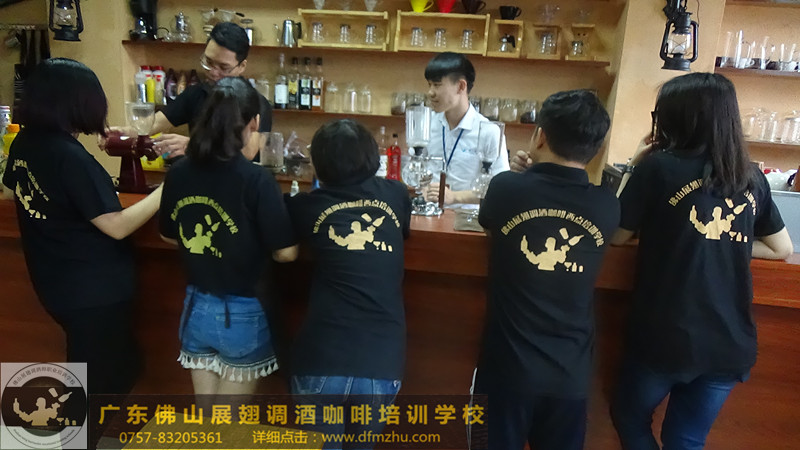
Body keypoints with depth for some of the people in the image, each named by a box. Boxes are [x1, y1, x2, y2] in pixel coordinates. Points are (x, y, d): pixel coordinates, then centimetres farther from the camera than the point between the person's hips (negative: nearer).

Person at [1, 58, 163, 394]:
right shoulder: (70, 157, -27)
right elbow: (117, 226, -26)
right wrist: (166, 189, -19)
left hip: (56, 282, 9)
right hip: (95, 289, -9)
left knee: (87, 363, 28)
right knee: (109, 375, 10)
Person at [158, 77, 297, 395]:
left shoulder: (178, 173, -5)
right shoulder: (256, 179, -22)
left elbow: (169, 236, 10)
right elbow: (286, 253, -17)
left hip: (195, 308, 5)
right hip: (242, 314, -4)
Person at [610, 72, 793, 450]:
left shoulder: (658, 167, -11)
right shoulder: (751, 177, 5)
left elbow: (616, 236, -3)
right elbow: (782, 248, 17)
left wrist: (634, 169, 6)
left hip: (666, 335, -5)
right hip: (730, 342, 5)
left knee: (630, 418, 22)